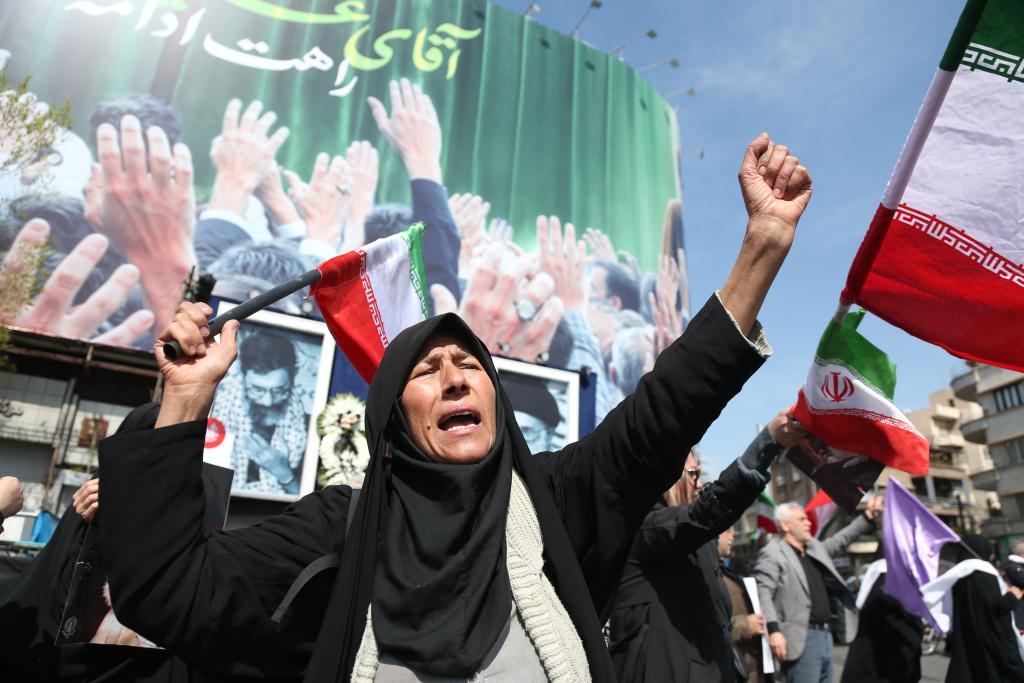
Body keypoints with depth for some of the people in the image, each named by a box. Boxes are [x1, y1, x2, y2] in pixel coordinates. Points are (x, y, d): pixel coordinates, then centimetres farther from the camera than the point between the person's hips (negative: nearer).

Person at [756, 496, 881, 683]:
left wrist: (868, 515, 19)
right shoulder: (772, 554, -10)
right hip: (801, 638, -9)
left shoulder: (815, 547, 17)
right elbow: (763, 594, -18)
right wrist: (773, 630, -28)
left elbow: (842, 540, 26)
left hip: (825, 634, 9)